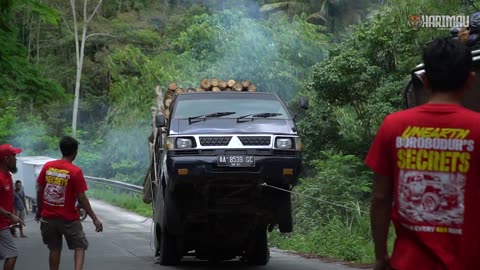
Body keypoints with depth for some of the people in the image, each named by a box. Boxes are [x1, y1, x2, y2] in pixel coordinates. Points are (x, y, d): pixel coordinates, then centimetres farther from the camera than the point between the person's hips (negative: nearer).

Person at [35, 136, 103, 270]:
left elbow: (39, 190, 4)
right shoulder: (75, 171, -14)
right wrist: (94, 218, -8)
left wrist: (40, 210, 18)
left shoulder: (47, 166, -2)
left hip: (48, 217, 4)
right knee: (80, 246, 8)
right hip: (69, 218, -4)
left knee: (55, 248, 15)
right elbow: (82, 198, -14)